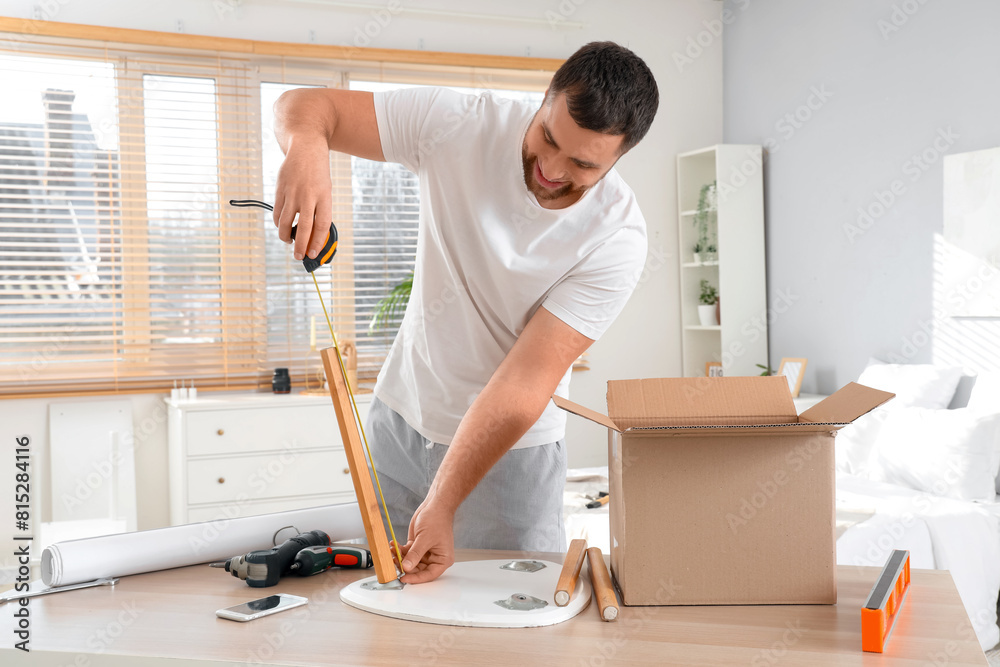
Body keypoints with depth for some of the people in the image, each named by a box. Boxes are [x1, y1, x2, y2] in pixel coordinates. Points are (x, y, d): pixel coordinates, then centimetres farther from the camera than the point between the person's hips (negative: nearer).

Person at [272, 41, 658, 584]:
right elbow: (306, 105, -13)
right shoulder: (460, 125, -16)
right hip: (400, 418, 2)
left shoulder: (617, 238, -23)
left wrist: (442, 505, -30)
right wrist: (306, 147, -38)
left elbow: (526, 380, -26)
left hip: (513, 448, -2)